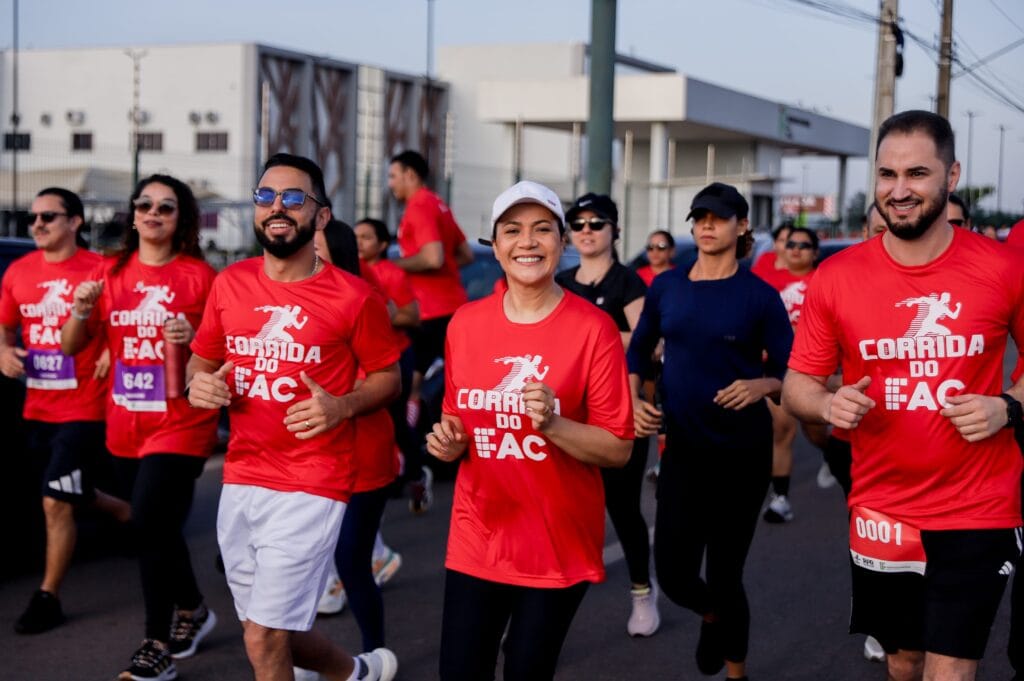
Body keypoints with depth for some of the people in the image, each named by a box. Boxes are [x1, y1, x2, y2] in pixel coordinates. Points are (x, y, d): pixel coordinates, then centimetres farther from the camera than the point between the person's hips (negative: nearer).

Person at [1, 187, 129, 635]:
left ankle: (47, 598, 7)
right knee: (72, 495, 21)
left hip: (84, 409, -6)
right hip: (37, 408, 6)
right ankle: (131, 516, 47)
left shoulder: (99, 271, -10)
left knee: (56, 503, -6)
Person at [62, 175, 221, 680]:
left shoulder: (200, 276, -6)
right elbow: (71, 346, 5)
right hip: (125, 426, 5)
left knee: (150, 525, -12)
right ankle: (192, 610, 38)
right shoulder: (112, 272, 6)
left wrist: (192, 339, -21)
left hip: (181, 424, -5)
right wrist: (81, 311, -14)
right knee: (157, 526, 16)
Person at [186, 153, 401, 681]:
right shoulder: (230, 284, 4)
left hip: (312, 486, -5)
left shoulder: (352, 297, -9)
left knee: (263, 638, -8)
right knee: (269, 631, 16)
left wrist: (342, 407, -17)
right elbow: (201, 359, 17)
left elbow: (388, 377, 2)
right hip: (239, 480, 6)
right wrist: (199, 385, -6)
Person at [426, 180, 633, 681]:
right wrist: (449, 442, -6)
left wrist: (553, 424, -25)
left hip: (560, 542, -3)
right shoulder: (465, 323, 1)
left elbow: (618, 449, -10)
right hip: (477, 537, 3)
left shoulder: (593, 329, -11)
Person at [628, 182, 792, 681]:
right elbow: (638, 352, 15)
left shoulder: (759, 296, -6)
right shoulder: (666, 287, 3)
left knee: (724, 572, 3)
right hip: (683, 447, 3)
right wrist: (635, 402, -1)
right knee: (673, 572, 0)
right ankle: (713, 617, 37)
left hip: (743, 451, -3)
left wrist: (761, 384, -26)